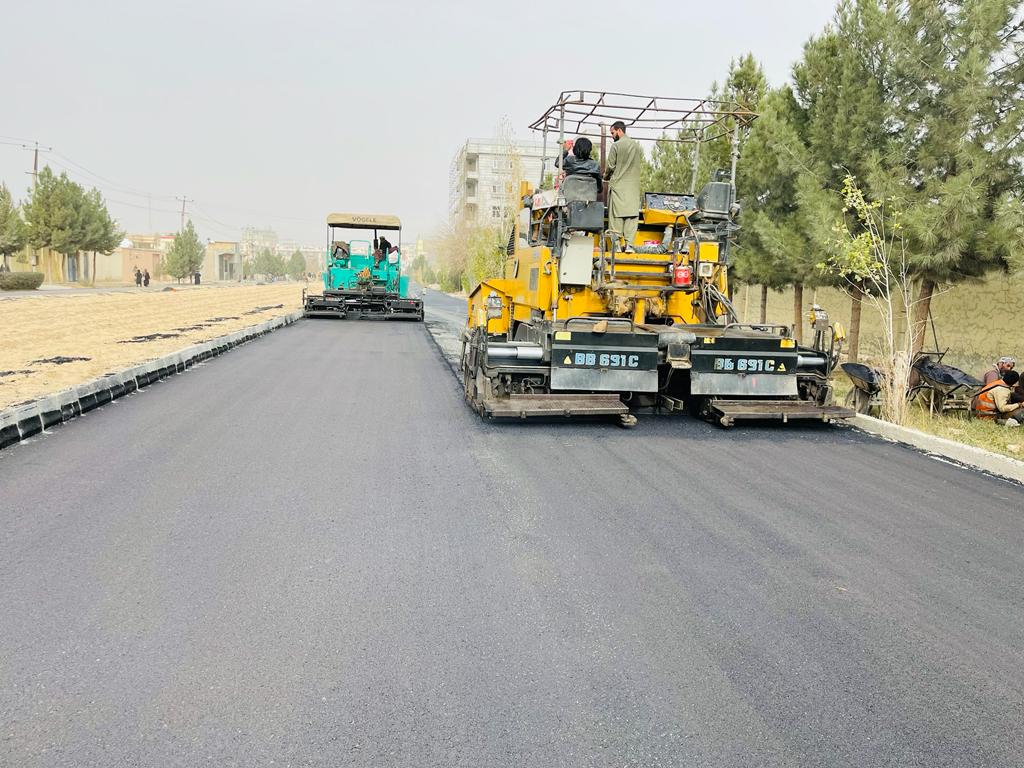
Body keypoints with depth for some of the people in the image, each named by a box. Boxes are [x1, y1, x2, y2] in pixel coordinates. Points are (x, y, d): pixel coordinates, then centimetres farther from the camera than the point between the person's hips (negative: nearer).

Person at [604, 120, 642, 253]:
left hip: (618, 184, -4)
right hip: (633, 186, 4)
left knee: (616, 214, 1)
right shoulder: (637, 147, 9)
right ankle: (629, 244, -3)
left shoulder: (616, 146, -7)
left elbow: (611, 166, -5)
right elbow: (640, 164, 10)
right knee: (632, 214, 2)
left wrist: (606, 176, 14)